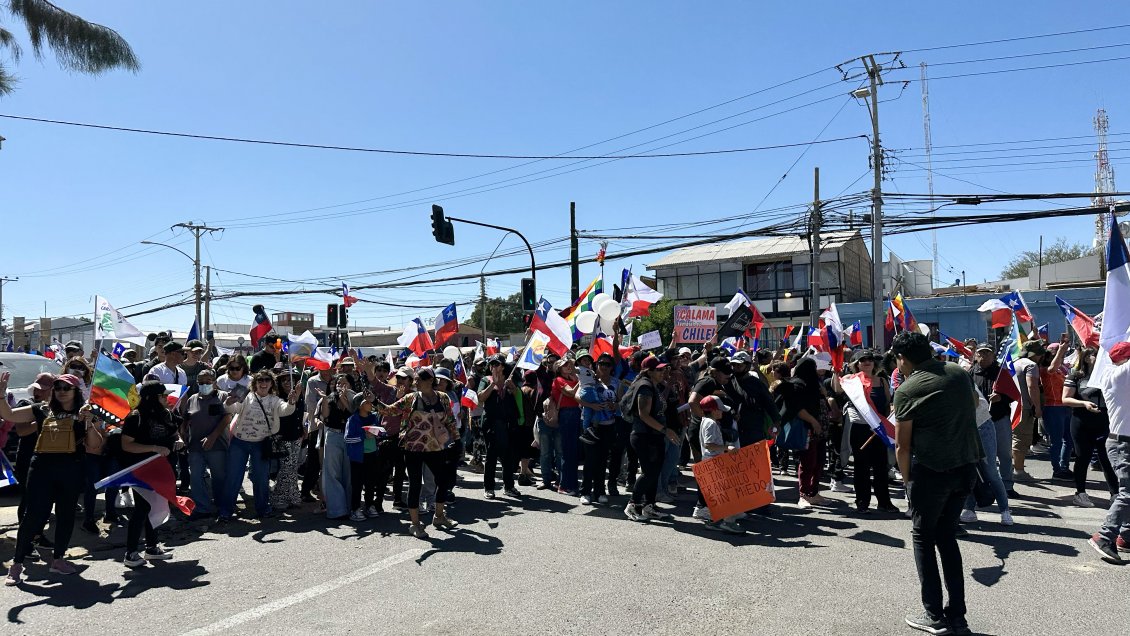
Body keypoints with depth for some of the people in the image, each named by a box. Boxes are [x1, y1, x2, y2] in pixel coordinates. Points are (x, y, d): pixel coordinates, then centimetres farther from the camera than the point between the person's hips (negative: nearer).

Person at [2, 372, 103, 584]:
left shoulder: (84, 414, 6)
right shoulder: (42, 410, 8)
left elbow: (95, 444, 0)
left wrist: (89, 422, -14)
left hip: (71, 470, 1)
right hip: (42, 467, 0)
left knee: (66, 514, 10)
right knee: (33, 514, -4)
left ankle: (58, 559, 25)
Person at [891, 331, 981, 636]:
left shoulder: (907, 389, -11)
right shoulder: (959, 373, 7)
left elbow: (902, 446, -8)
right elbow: (974, 404, 29)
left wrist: (908, 481, 4)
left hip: (931, 470, -6)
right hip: (966, 466, 6)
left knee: (923, 537, 9)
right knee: (947, 535, 17)